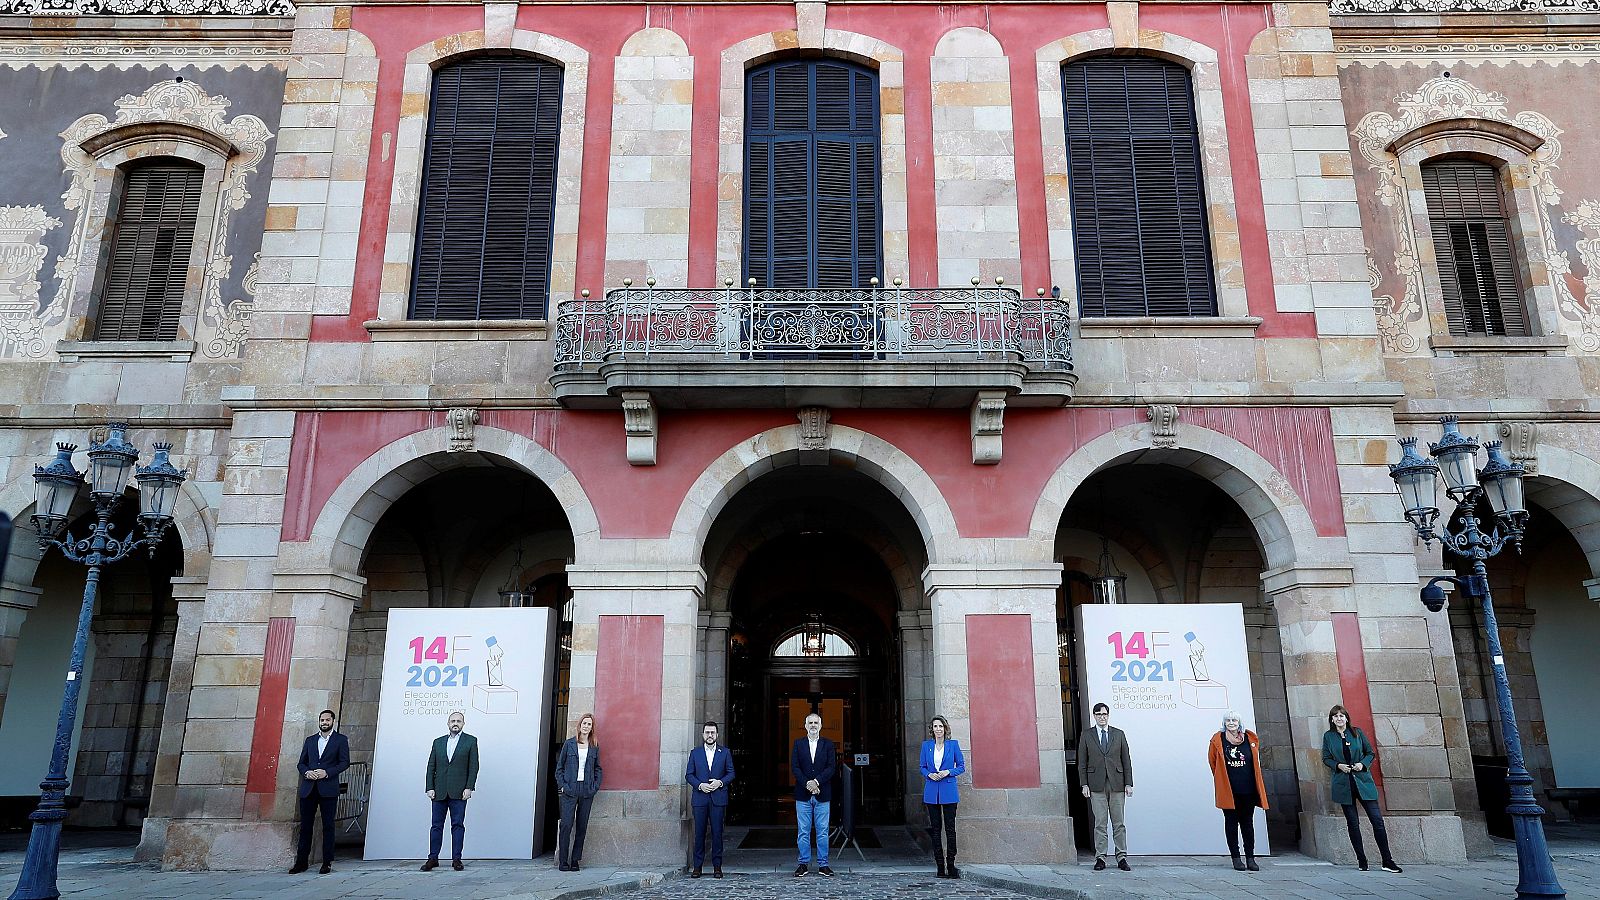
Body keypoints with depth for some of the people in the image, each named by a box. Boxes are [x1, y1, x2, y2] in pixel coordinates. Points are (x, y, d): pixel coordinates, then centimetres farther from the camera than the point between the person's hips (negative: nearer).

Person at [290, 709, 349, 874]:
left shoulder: (341, 740, 6)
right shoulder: (310, 740, 18)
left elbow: (345, 762, -1)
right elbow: (301, 763, 15)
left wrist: (327, 772, -14)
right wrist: (306, 772, -7)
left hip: (328, 789, -3)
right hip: (308, 789, 4)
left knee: (328, 826, -1)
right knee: (305, 825, 4)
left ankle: (327, 863, 3)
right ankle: (302, 862, 11)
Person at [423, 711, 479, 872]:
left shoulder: (470, 741, 6)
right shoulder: (438, 742, 15)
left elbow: (473, 766, 1)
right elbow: (431, 767, 12)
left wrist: (469, 788, -8)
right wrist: (430, 788, 1)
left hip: (459, 791, -3)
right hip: (439, 791, 3)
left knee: (458, 825, -1)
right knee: (436, 825, 4)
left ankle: (456, 859, 3)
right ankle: (433, 858, 11)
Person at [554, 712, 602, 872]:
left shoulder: (594, 746, 9)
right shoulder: (569, 744, 4)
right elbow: (559, 767, 7)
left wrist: (596, 786, 2)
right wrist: (562, 785, -4)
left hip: (587, 791, 2)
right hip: (570, 790, -2)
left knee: (582, 826, 2)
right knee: (567, 824, -8)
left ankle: (575, 860, 10)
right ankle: (563, 861, -2)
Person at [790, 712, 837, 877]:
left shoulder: (828, 744, 5)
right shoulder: (798, 743, 5)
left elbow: (831, 767, -4)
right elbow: (794, 767, -2)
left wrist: (816, 781, -16)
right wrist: (807, 784, -14)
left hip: (822, 795, 0)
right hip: (803, 795, 0)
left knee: (822, 831, 4)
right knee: (803, 831, 5)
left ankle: (823, 864, 11)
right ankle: (804, 863, 14)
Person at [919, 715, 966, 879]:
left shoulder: (953, 744, 1)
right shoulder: (926, 745, 7)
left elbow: (961, 766, 4)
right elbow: (923, 767, 12)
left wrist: (948, 772, -11)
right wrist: (929, 774, -8)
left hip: (948, 791, -2)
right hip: (931, 792, 2)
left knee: (950, 828, -3)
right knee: (935, 829, 4)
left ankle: (951, 865, 4)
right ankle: (940, 866, 10)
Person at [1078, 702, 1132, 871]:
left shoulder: (1119, 735, 9)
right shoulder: (1087, 736, 6)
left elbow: (1126, 760, 9)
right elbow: (1082, 763, 5)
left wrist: (1128, 783, 2)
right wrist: (1084, 784, -3)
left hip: (1117, 785, 1)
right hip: (1097, 785, -1)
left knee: (1119, 823, 4)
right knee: (1100, 823, -1)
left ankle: (1122, 858, 10)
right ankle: (1100, 858, 4)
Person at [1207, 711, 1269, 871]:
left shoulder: (1251, 738, 3)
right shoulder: (1218, 740, -3)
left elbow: (1256, 760, 18)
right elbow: (1212, 761, 9)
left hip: (1248, 790, 2)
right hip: (1228, 791, -2)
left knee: (1248, 823, 7)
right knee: (1231, 823, 2)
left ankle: (1250, 858, 12)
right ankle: (1236, 858, 8)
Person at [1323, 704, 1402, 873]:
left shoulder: (1357, 732, 5)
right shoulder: (1328, 736, 5)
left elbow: (1371, 753, 10)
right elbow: (1326, 758, 8)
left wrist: (1363, 764, -9)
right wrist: (1338, 766, -10)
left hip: (1363, 781, 0)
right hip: (1343, 784, 0)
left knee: (1377, 820, -6)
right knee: (1353, 823, 3)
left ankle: (1387, 862, 0)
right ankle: (1361, 861, 11)